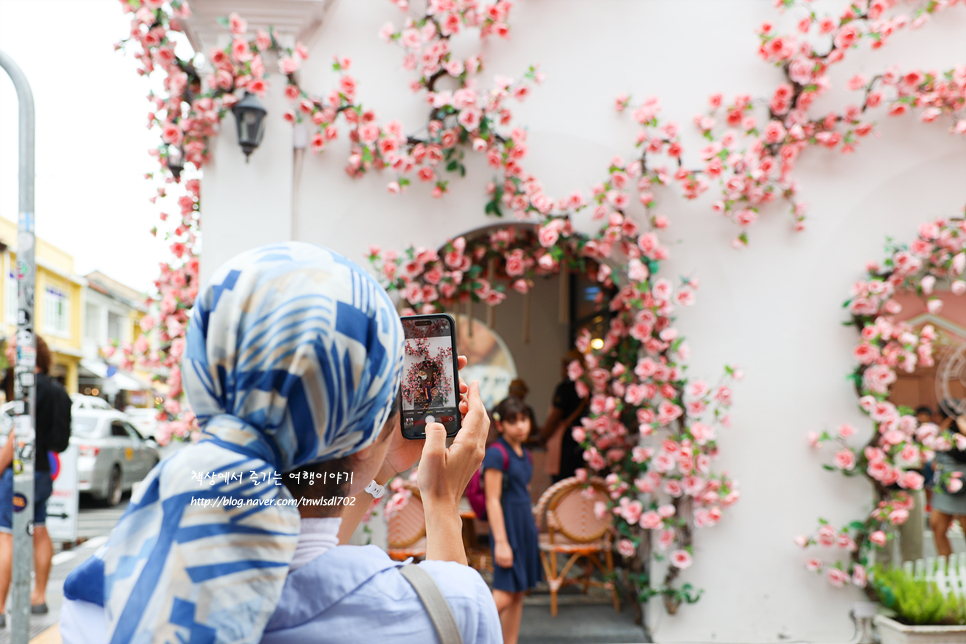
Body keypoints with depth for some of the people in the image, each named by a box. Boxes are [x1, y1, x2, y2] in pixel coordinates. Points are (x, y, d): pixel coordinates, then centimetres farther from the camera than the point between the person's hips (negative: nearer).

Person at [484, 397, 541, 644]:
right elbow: (493, 501, -16)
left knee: (518, 595, 10)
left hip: (526, 525, 8)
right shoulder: (496, 454, -13)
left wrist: (532, 526, 17)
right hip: (507, 527, -8)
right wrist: (501, 542, -18)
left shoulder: (525, 455, 12)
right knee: (505, 595, -12)